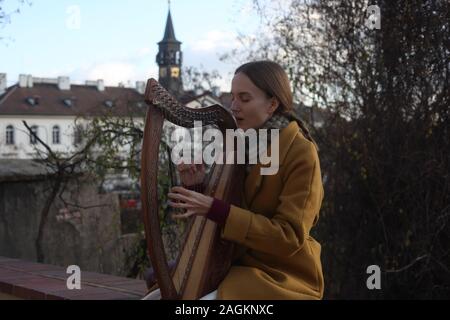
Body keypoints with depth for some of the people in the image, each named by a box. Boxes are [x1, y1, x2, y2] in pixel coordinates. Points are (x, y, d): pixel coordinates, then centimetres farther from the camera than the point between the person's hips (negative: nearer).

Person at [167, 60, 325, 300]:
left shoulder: (301, 154, -14)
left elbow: (289, 237, -21)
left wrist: (214, 208, -26)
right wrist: (195, 188, -11)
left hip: (280, 276, -6)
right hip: (233, 267, 7)